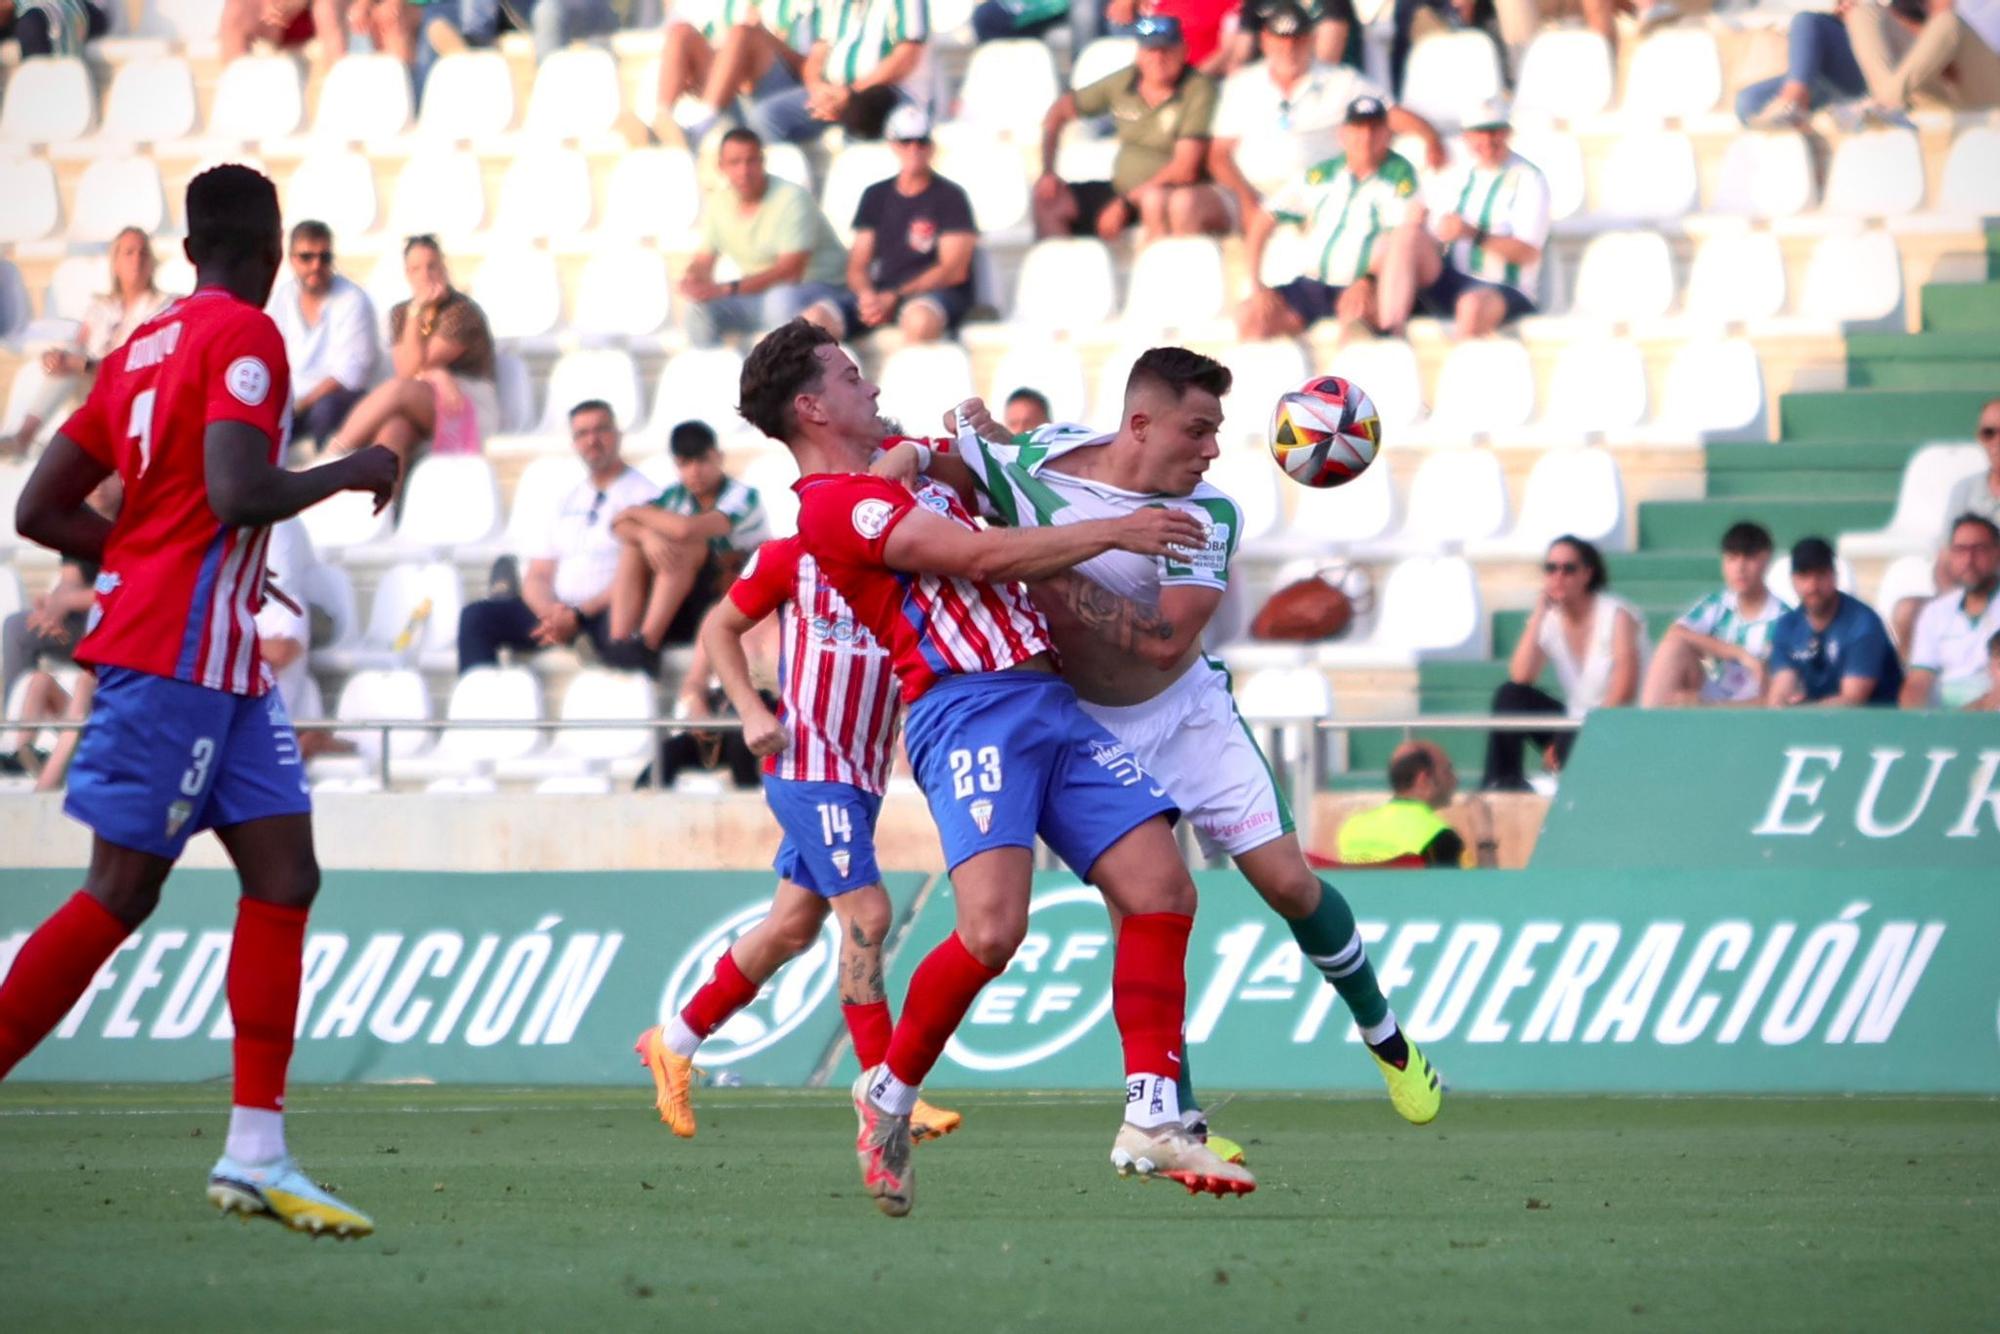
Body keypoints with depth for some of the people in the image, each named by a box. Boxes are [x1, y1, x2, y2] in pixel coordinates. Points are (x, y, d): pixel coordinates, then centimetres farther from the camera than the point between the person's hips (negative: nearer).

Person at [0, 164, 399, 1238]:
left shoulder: (143, 345, 15)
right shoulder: (245, 336, -9)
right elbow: (236, 493, -23)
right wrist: (349, 473, -7)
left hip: (219, 664, 9)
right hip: (180, 655, -9)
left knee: (284, 874, 4)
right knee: (119, 895, -8)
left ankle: (256, 1155, 0)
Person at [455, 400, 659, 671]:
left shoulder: (642, 494, 3)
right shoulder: (569, 501, 23)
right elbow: (537, 575, 18)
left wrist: (579, 616, -17)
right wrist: (551, 613, -7)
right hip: (559, 608, 6)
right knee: (477, 616, -14)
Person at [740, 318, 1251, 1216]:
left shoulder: (903, 472, 24)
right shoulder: (831, 503, -6)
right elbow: (982, 556, -12)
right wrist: (1113, 532, -5)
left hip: (1046, 699, 10)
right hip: (968, 709, -10)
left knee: (1161, 889, -3)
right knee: (993, 927, -24)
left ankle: (1151, 1124, -3)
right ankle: (889, 1093, -1)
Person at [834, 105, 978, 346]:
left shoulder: (949, 197, 4)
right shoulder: (876, 196, 18)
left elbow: (954, 270, -5)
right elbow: (857, 267, 15)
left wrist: (894, 298, -14)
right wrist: (867, 295, -10)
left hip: (935, 291, -4)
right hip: (879, 292, 4)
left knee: (919, 317, -42)